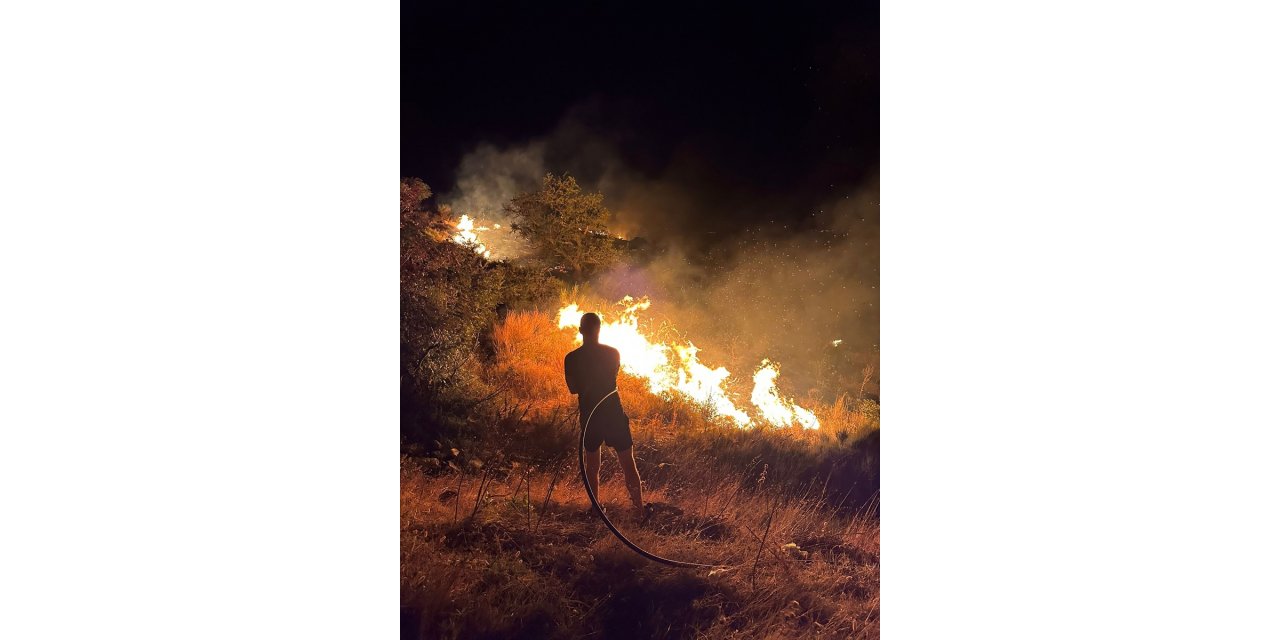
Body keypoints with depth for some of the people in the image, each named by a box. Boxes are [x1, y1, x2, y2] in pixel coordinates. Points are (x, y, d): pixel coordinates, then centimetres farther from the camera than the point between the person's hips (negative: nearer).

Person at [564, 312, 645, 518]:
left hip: (589, 416, 1)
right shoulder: (613, 353, -5)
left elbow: (573, 389, -2)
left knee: (592, 466, 15)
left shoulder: (572, 359, -8)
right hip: (613, 414, 0)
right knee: (628, 464, 6)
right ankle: (639, 507, 4)